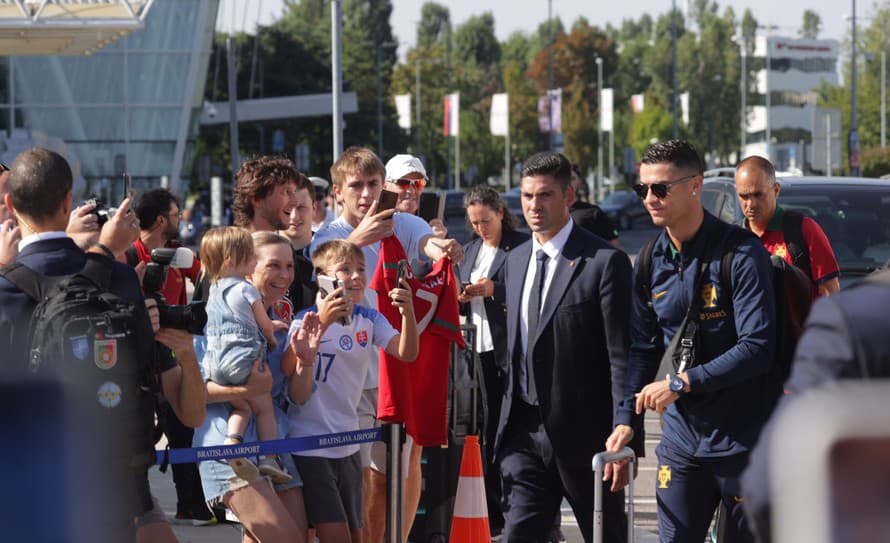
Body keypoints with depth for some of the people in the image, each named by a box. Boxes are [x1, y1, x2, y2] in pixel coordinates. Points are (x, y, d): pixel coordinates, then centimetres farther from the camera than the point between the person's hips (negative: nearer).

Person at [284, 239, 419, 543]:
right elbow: (285, 374, -23)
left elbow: (406, 353, -12)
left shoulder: (370, 320, 4)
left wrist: (408, 312, -29)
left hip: (348, 446, 6)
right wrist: (301, 356, -44)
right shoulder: (307, 321, -11)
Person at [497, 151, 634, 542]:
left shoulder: (605, 262, -10)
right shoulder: (515, 260, 12)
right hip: (525, 433, 5)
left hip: (585, 433, -5)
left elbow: (622, 358, -12)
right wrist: (506, 424, 13)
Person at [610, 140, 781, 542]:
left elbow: (757, 347, -18)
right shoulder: (652, 262, 6)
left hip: (745, 441, -5)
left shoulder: (742, 254, -12)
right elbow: (642, 348, 10)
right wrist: (627, 418, -2)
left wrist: (683, 382, -20)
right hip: (682, 438, 5)